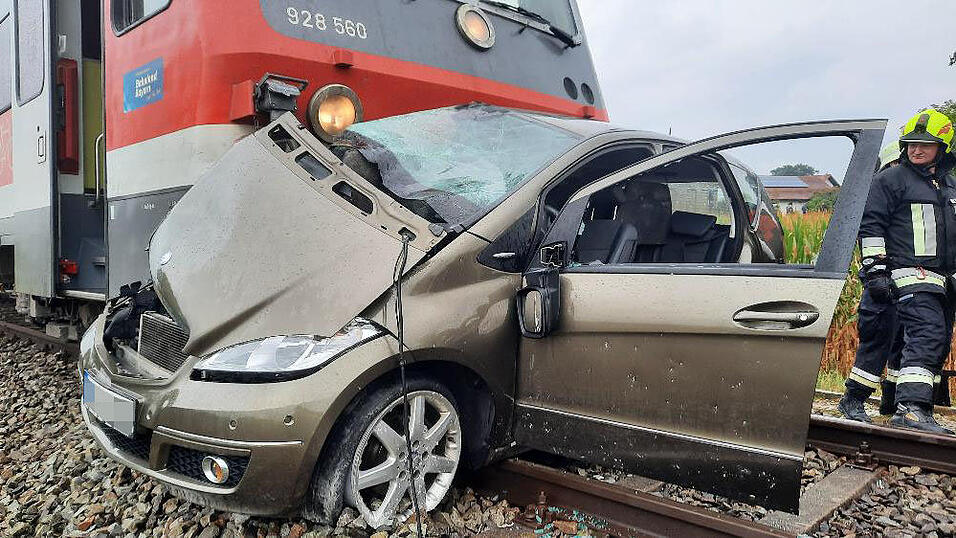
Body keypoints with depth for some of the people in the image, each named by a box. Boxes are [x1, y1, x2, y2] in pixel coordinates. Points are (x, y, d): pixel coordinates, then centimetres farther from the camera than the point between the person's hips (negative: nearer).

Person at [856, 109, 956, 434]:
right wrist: (875, 270, -15)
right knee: (926, 334, -22)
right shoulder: (891, 180, -1)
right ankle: (910, 407, -27)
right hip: (911, 275, -8)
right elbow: (871, 225, -8)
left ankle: (910, 404, 15)